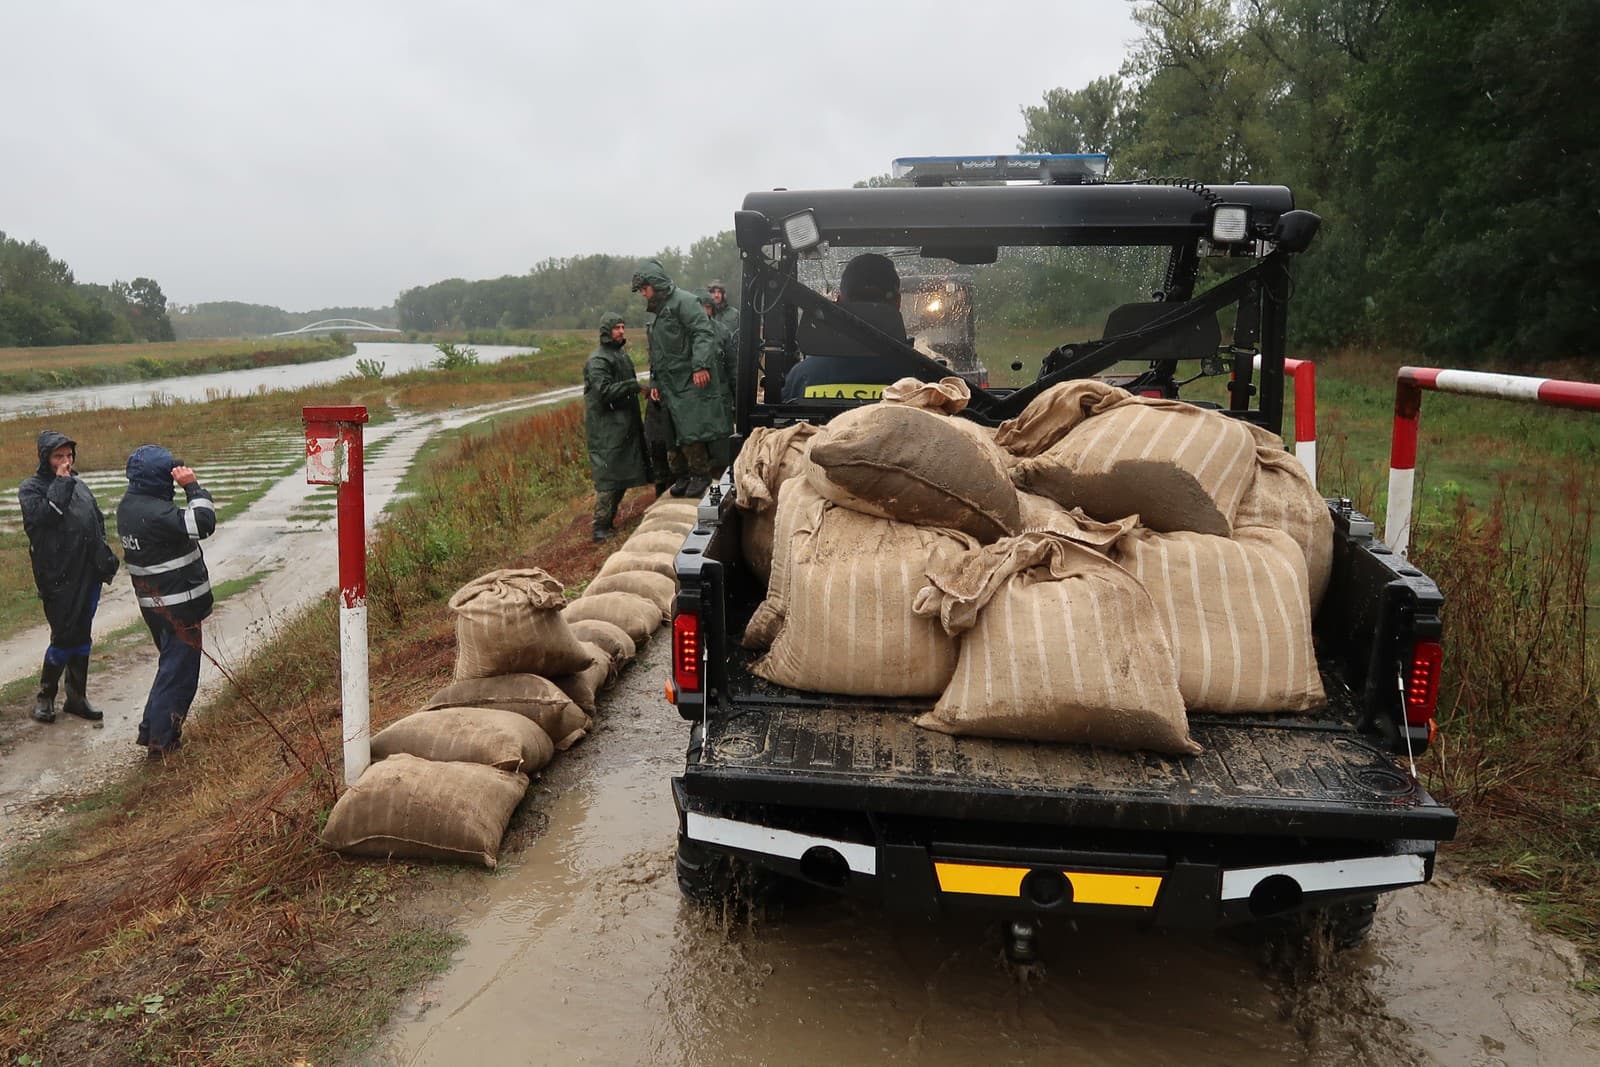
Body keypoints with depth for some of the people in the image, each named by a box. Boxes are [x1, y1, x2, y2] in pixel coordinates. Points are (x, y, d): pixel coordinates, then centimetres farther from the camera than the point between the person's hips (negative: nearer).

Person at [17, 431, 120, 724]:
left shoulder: (79, 485, 15)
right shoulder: (31, 489, -2)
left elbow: (99, 522, 19)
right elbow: (42, 516, -21)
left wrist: (105, 561, 12)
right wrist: (61, 484, -15)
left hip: (89, 574, 6)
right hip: (60, 578, -6)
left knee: (81, 636, 11)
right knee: (64, 636, -5)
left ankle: (77, 697, 21)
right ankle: (45, 696, 15)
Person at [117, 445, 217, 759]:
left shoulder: (128, 506, 6)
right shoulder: (156, 512, -25)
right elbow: (203, 522, -30)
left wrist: (185, 487, -1)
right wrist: (193, 486, -20)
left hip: (153, 601, 10)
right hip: (177, 606, -10)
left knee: (171, 665, 24)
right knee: (179, 671, 1)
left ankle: (153, 730, 32)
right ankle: (160, 741, 7)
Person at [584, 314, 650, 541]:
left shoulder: (621, 355, 19)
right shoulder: (598, 360, -11)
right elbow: (604, 391, -23)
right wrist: (633, 386, -27)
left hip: (624, 426, 9)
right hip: (606, 428, -9)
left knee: (623, 474, 12)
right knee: (608, 477, -10)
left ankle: (608, 520, 21)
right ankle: (601, 527, -7)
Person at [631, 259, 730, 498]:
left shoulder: (683, 302, -7)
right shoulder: (657, 313, 22)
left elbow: (704, 333, -20)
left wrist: (701, 366, -29)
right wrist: (655, 383, 21)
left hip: (691, 382, -9)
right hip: (670, 386, 9)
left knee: (690, 432, -9)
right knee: (676, 434, 9)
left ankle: (700, 474, 2)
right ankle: (683, 476, 17)